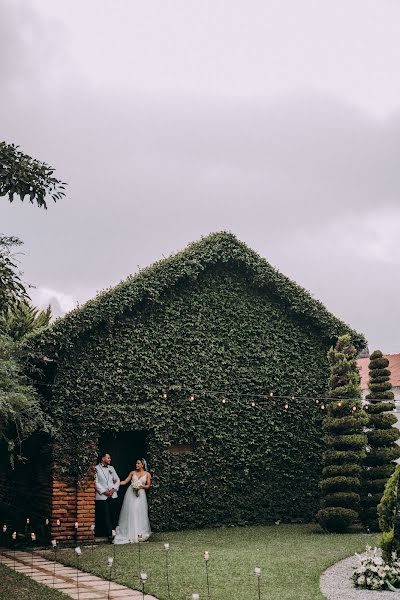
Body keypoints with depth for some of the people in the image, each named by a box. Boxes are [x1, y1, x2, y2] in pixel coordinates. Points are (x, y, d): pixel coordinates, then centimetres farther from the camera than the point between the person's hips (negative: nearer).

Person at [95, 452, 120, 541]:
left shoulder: (111, 468, 19)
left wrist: (114, 489, -2)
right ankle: (110, 534, -2)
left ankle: (113, 533, 6)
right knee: (106, 516, -6)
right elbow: (96, 482, -5)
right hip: (102, 496, -4)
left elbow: (117, 480, 15)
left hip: (112, 495, 4)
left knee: (113, 515, 2)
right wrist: (104, 491, -11)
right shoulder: (96, 468, 2)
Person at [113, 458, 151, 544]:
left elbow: (148, 486, 8)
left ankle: (139, 534, 0)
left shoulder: (147, 474, 6)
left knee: (139, 513, -5)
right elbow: (125, 482, 10)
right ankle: (130, 534, 1)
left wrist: (141, 486, -9)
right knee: (129, 512, -3)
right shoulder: (133, 473, 10)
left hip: (140, 494, -1)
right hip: (130, 493, 1)